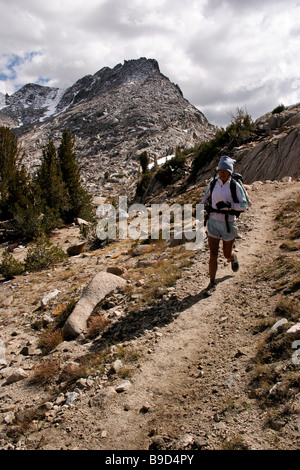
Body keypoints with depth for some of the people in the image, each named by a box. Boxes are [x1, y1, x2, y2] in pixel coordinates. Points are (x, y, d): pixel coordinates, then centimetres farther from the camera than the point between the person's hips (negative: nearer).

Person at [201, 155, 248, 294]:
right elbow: (206, 197, 19)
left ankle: (233, 258, 53)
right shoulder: (212, 184, 1)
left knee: (227, 254, 14)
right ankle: (212, 283, 11)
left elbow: (244, 205, -10)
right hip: (213, 222, 2)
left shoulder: (235, 186, -9)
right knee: (213, 254, -2)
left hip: (228, 224, -2)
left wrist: (228, 204, -25)